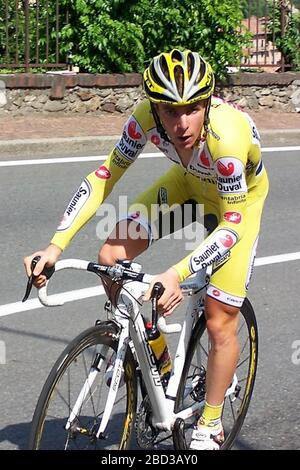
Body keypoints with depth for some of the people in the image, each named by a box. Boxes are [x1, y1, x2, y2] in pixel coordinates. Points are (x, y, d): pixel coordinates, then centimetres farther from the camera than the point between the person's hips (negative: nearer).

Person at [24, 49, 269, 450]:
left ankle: (210, 427, 16)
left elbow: (232, 225, -36)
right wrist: (55, 246, -30)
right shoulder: (146, 117, -30)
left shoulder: (226, 135, -43)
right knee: (111, 257, -13)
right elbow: (104, 176, -21)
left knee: (220, 323, -6)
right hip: (187, 181, 5)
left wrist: (176, 274, -49)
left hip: (239, 197, -4)